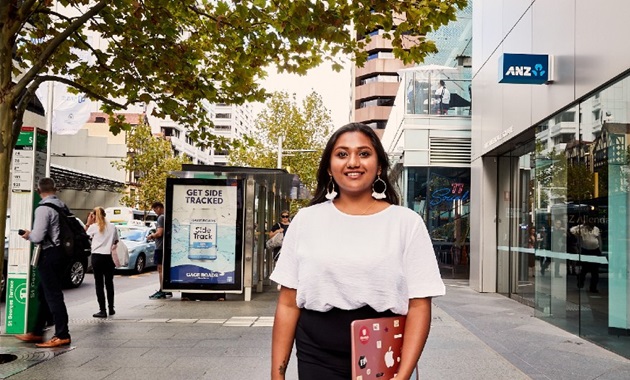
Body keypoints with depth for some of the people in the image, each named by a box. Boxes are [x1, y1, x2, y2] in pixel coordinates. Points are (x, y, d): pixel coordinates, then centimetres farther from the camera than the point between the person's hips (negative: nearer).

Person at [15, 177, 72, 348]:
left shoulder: (43, 208, -15)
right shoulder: (63, 206, 9)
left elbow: (38, 237, -21)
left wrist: (28, 235, 1)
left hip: (50, 254, -8)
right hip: (62, 252, 9)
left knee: (53, 295, -2)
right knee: (44, 293, 16)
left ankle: (62, 335, 2)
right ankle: (36, 333, 24)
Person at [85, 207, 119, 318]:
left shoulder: (93, 227, -5)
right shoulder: (112, 227, 3)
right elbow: (116, 242, 9)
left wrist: (88, 223, 8)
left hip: (97, 257, -3)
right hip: (109, 257, 3)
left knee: (99, 284, 1)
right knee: (109, 283, 13)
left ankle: (102, 310, -2)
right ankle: (111, 309, 19)